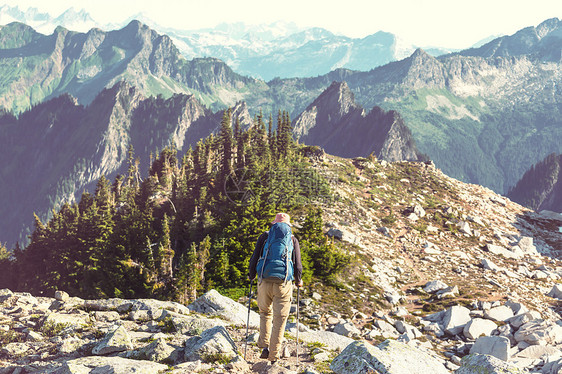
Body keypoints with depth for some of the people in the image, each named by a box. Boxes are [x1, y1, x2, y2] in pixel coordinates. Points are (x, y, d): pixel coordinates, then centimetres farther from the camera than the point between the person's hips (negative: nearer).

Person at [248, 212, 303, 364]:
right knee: (279, 320, 6)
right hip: (283, 283, -1)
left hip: (264, 282, 1)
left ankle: (264, 346, 8)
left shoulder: (264, 237, 7)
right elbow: (297, 265, 4)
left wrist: (251, 276, 21)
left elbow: (254, 259, 4)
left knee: (265, 313, 22)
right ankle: (274, 356, 5)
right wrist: (298, 281, 21)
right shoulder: (293, 240, 7)